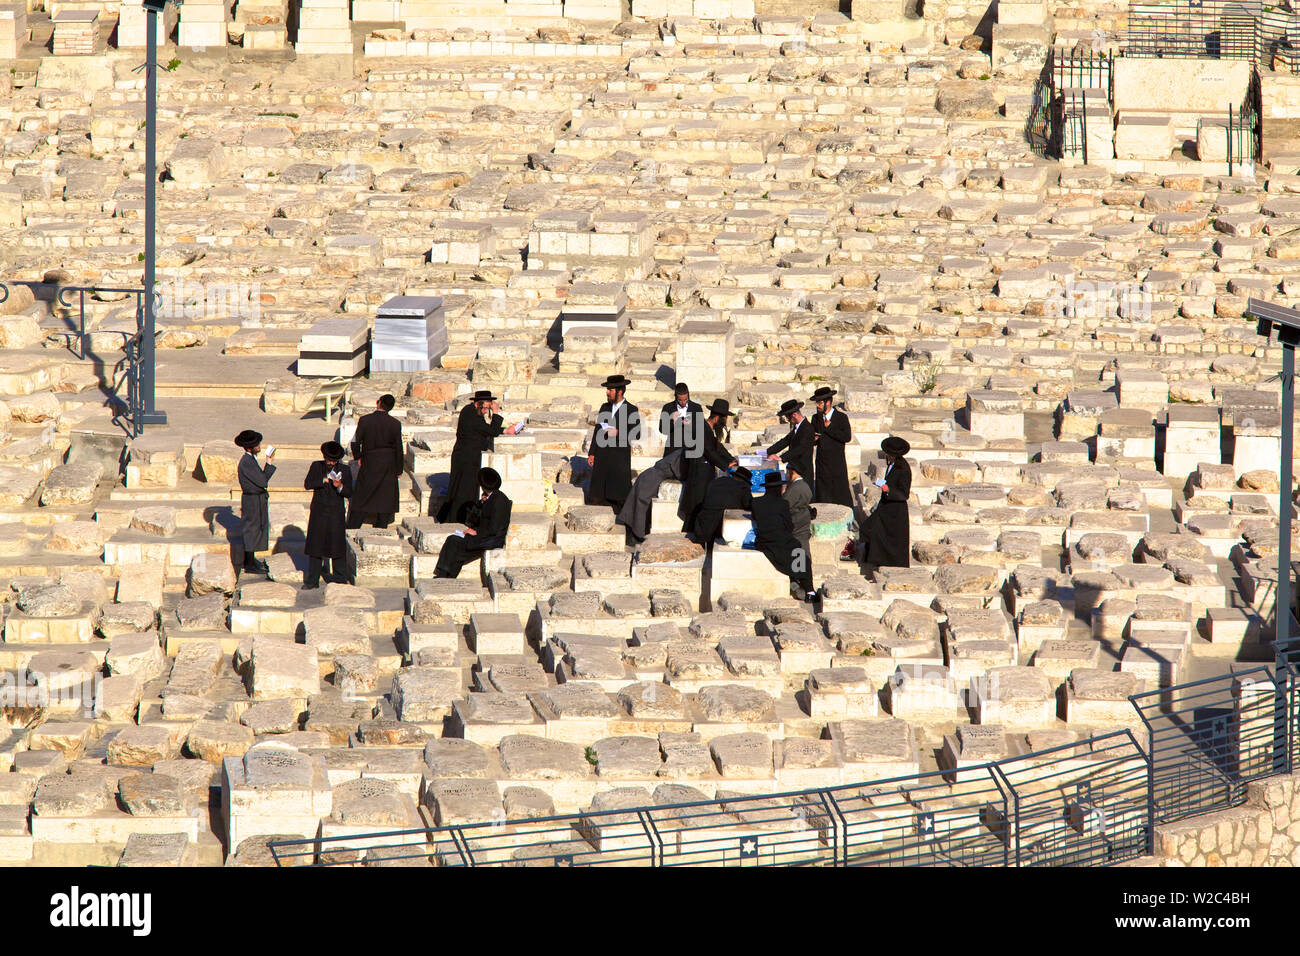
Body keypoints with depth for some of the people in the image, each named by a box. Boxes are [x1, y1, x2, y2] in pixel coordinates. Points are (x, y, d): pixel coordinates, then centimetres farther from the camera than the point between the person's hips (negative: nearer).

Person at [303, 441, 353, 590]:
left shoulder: (345, 471, 2)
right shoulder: (316, 467, 4)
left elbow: (349, 494, -2)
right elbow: (307, 484, -8)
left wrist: (340, 487, -22)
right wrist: (324, 480, -19)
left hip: (336, 513, -1)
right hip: (318, 513, 1)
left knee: (337, 546, -2)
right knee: (315, 545, 3)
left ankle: (340, 579, 7)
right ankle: (312, 581, 9)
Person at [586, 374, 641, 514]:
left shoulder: (632, 411, -3)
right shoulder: (604, 408, 12)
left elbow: (636, 435, -4)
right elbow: (597, 430, 14)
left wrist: (618, 433, -16)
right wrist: (591, 453, 10)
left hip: (620, 456, -4)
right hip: (602, 456, 4)